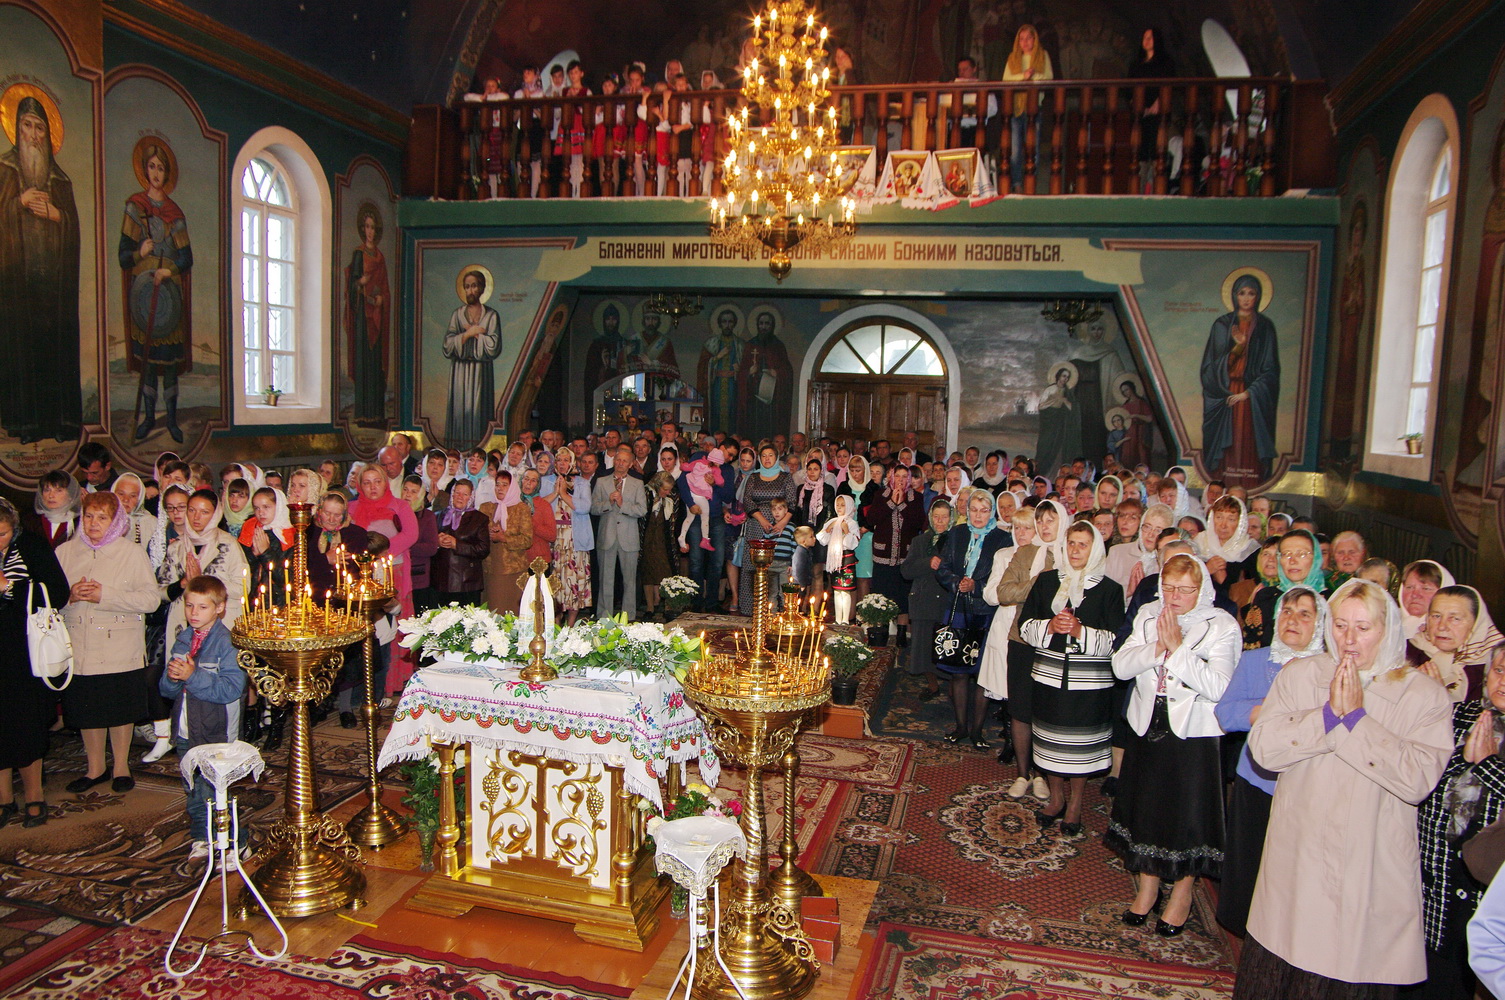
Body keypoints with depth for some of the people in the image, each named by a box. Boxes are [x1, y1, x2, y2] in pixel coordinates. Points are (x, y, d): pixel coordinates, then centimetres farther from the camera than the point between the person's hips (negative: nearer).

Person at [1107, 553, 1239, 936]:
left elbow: (1217, 686, -21)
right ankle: (1148, 888, 33)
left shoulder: (1222, 627, -10)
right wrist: (1157, 647, -20)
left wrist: (1178, 647, -23)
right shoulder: (1148, 616, 4)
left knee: (1187, 814, 6)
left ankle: (1182, 895, 27)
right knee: (1146, 807, 14)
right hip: (1147, 728, 4)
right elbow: (1120, 666, -6)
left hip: (1192, 734, -4)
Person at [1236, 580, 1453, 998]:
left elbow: (1418, 780, -17)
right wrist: (1329, 713, -17)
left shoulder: (1425, 695, -3)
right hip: (1296, 865, 2)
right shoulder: (1299, 675, 2)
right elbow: (1263, 749, -9)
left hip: (1371, 873, -2)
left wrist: (1356, 717, -17)